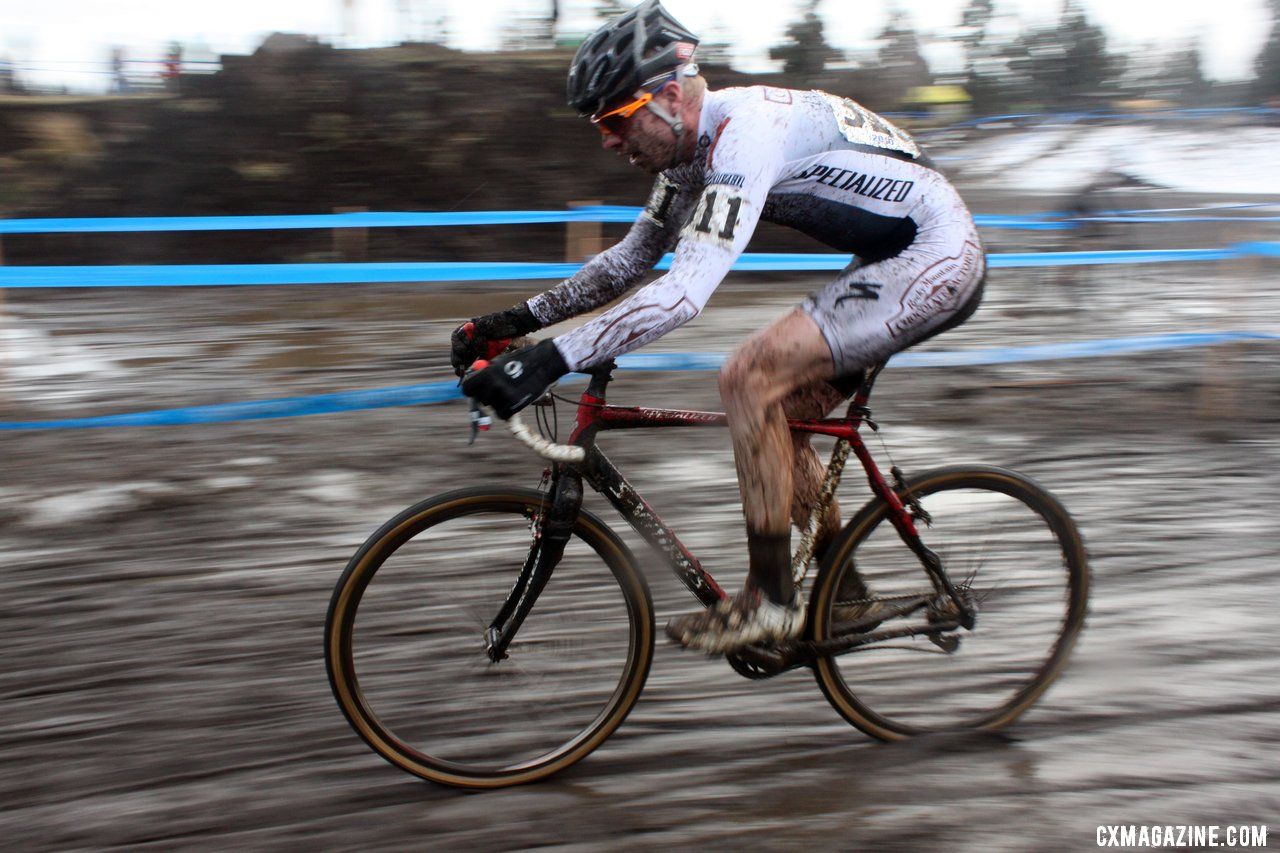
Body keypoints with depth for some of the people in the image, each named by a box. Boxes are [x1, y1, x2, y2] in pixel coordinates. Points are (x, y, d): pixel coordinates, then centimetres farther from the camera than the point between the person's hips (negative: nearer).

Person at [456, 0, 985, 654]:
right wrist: (519, 320, 4)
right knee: (775, 417, 8)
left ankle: (769, 601, -11)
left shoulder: (744, 132, -26)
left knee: (748, 378, -20)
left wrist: (548, 361, -39)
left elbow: (684, 293, -36)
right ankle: (845, 594, 21)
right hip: (897, 259, 10)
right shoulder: (693, 148, 5)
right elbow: (630, 260, 14)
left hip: (935, 256, -10)